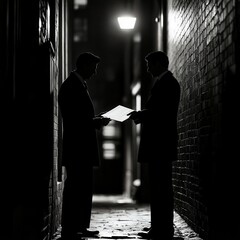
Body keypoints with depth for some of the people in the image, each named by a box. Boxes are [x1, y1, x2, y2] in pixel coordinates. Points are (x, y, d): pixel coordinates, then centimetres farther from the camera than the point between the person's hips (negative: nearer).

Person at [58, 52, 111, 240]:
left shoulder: (79, 85, 18)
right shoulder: (71, 86, -12)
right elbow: (73, 119, -19)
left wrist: (96, 120, 8)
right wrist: (96, 122, -14)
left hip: (83, 148, 10)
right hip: (77, 148, -10)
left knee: (83, 188, 12)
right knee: (75, 187, -8)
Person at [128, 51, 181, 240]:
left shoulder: (166, 82, -11)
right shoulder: (166, 82, 20)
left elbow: (162, 111, -20)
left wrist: (141, 115, -10)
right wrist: (142, 116, 10)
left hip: (159, 144, -11)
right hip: (159, 144, 11)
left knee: (160, 187, -8)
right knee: (159, 186, 12)